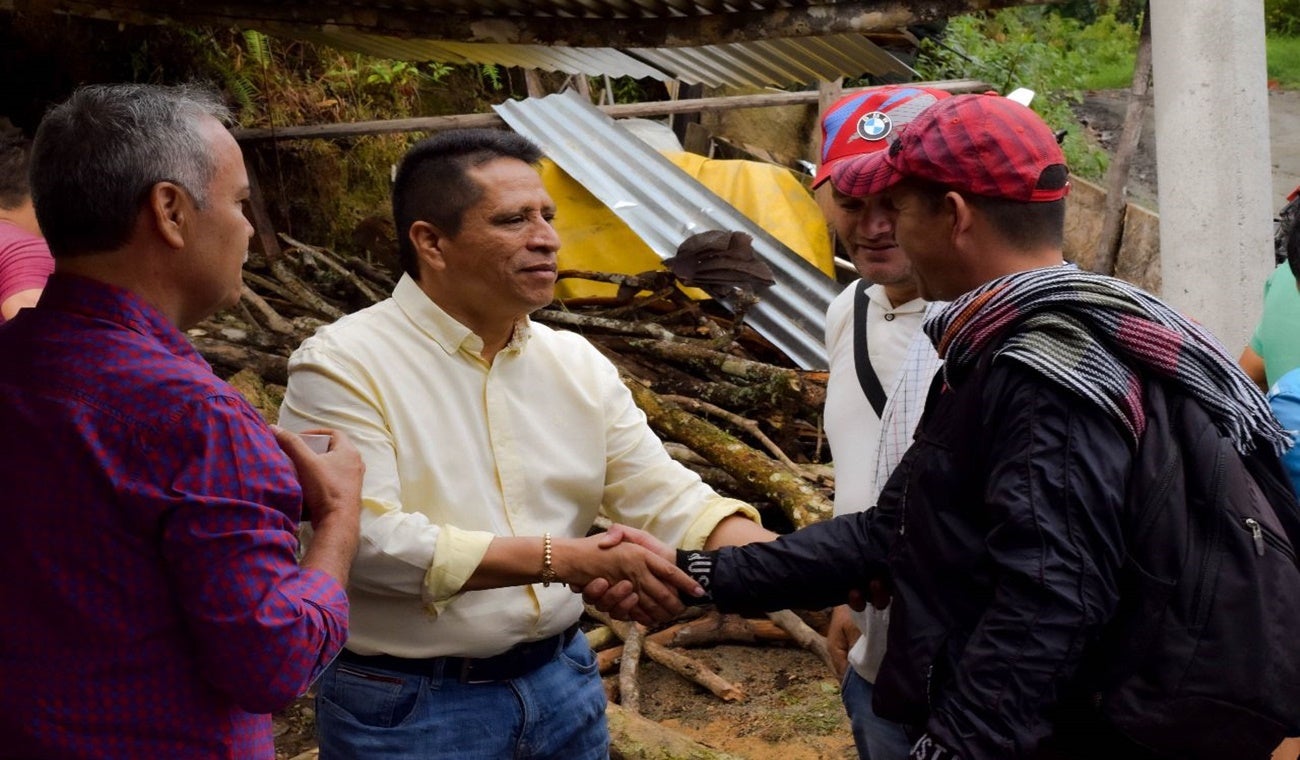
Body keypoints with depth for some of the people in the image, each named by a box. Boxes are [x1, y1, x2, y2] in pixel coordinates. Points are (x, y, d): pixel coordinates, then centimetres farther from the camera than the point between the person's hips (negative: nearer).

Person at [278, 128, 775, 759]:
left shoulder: (577, 364, 5)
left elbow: (668, 496, 3)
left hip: (562, 682, 6)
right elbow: (364, 540, -24)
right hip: (407, 708, -5)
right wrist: (566, 559, -27)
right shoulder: (342, 366, -13)